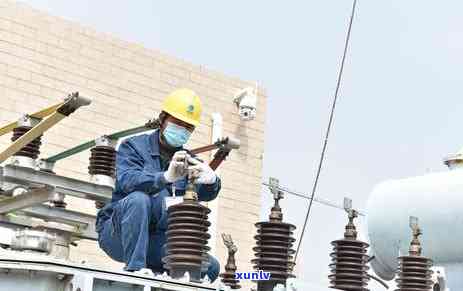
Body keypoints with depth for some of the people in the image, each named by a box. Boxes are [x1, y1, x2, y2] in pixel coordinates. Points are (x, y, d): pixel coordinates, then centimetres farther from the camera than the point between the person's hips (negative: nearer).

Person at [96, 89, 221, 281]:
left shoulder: (188, 160, 14)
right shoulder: (133, 147, 0)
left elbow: (204, 193, -6)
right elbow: (126, 180, -23)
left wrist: (211, 180, -32)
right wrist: (166, 177, -42)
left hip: (156, 241, 4)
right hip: (118, 234, -4)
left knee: (211, 268, -14)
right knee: (138, 199, -34)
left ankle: (154, 273, 5)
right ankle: (134, 268, -28)